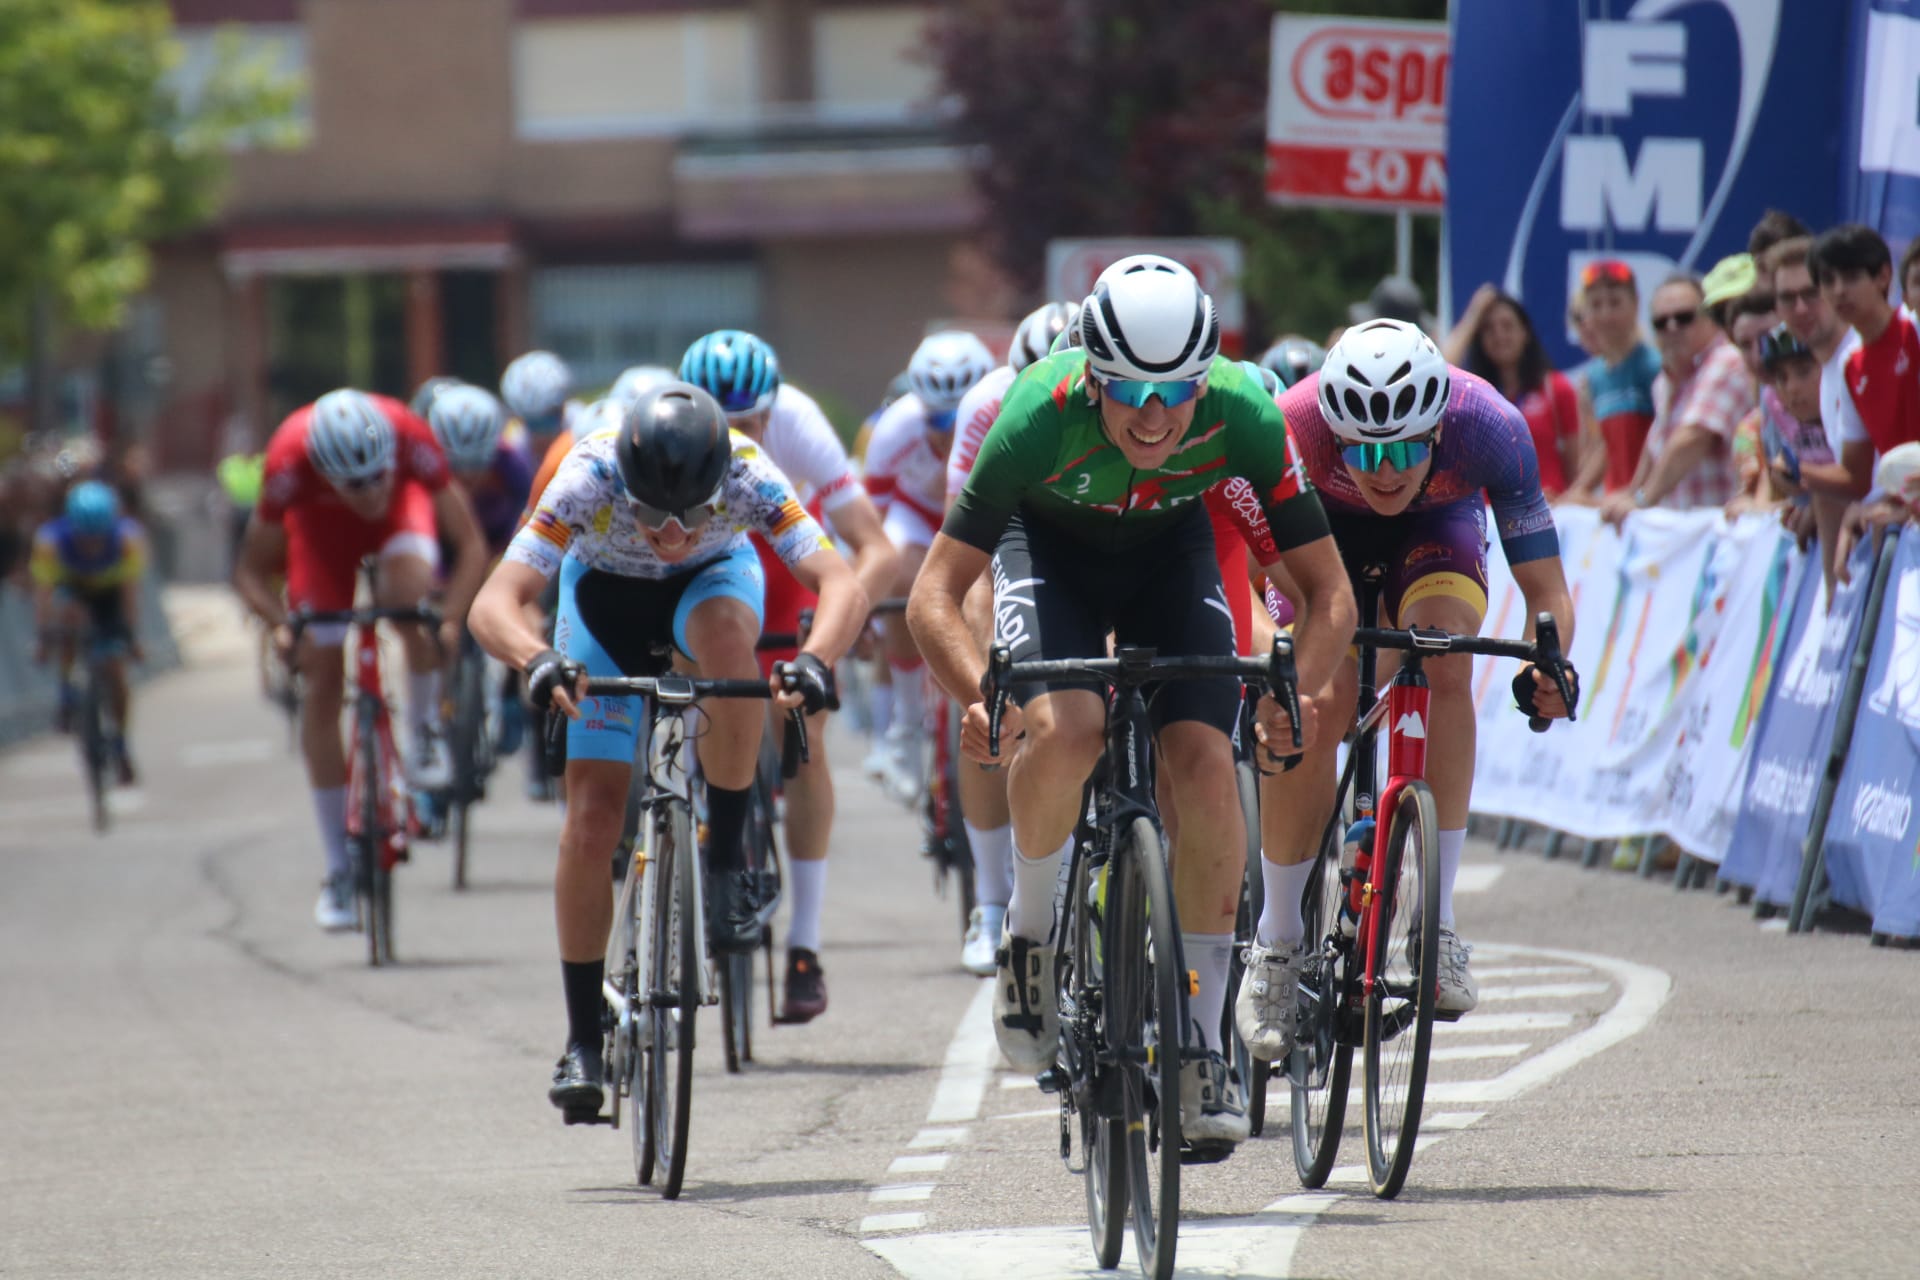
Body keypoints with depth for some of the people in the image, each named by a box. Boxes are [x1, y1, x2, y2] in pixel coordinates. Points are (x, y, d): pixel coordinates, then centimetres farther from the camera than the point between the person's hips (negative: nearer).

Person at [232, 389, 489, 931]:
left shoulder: (410, 436, -39)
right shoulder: (291, 460, -38)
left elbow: (471, 546, -30)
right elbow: (251, 570, -25)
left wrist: (451, 619, -45)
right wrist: (280, 625, -44)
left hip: (403, 510, -1)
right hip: (322, 521, 1)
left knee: (410, 586, -36)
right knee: (321, 687, -6)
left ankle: (425, 728, -8)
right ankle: (339, 871, 3)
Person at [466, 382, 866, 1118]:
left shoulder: (745, 475, -36)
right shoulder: (588, 479, -37)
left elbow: (842, 585, -42)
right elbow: (493, 604, -42)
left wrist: (816, 659, -62)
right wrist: (537, 660, -63)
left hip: (713, 579, 0)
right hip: (606, 591, 0)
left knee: (726, 637, -38)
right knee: (592, 817, -10)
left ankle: (728, 860, -21)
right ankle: (583, 1041, 2)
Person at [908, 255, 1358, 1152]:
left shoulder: (1243, 416, -33)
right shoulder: (1042, 414, -37)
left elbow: (1328, 590, -24)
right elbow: (934, 595, -34)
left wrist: (1298, 690, -43)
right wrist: (981, 697, -52)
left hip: (1170, 548, 2)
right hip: (1050, 545, -1)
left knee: (1203, 763, -18)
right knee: (1063, 728, -30)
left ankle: (1203, 1043, -6)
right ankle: (1030, 927, -2)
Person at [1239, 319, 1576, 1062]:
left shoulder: (1487, 426, -36)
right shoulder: (1296, 428, -38)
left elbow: (1546, 590, -32)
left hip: (1437, 528, 0)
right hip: (1324, 529, 0)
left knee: (1445, 665, -30)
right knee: (1310, 708, -23)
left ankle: (1439, 924, -22)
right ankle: (1277, 944, -4)